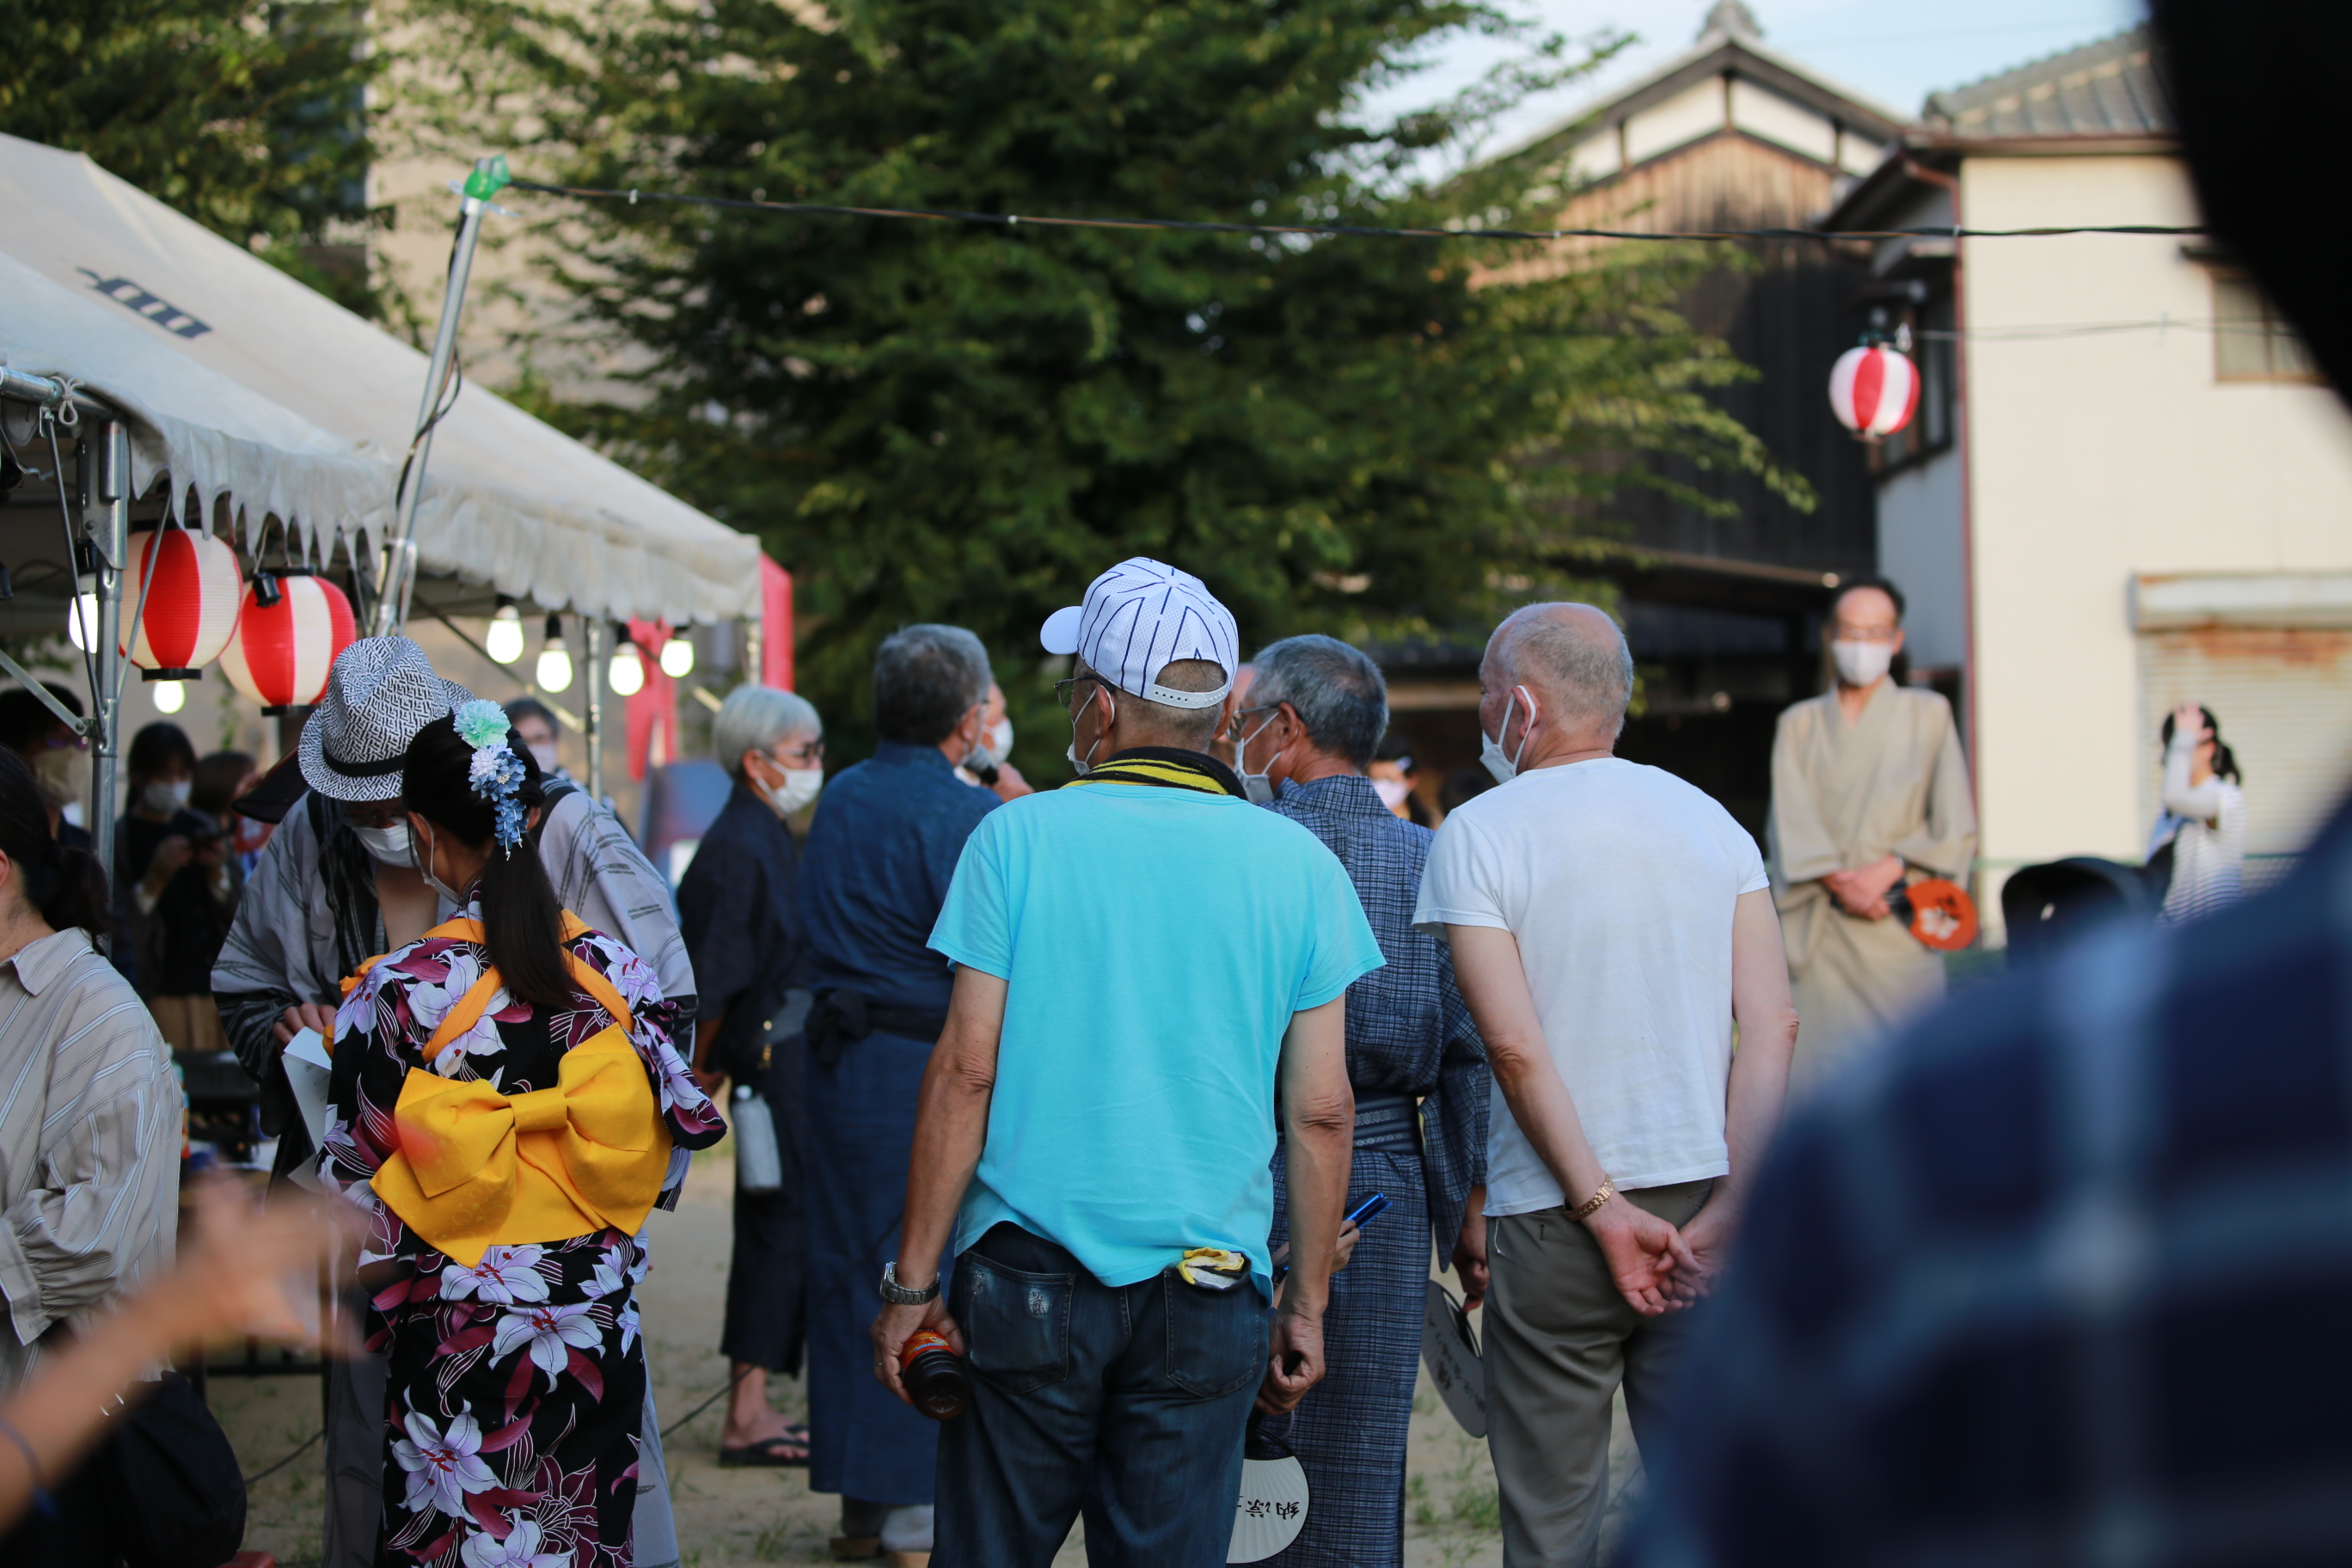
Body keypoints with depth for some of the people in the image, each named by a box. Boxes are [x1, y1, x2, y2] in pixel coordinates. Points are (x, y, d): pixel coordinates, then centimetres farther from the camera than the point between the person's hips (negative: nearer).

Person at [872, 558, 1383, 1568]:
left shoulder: (1018, 837, -3)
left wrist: (913, 1280, -1)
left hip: (1027, 1280, -1)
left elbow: (965, 1073, -6)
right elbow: (1320, 1113, 2)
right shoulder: (1299, 865, 2)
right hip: (1208, 1294, 1)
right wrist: (1307, 1304, 10)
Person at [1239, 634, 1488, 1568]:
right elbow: (1469, 1050, 2)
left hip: (1252, 1177, -3)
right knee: (1359, 1483, 8)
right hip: (1385, 1176, 3)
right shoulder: (1432, 862, 3)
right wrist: (1469, 1208, 8)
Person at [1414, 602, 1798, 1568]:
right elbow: (1773, 1025, -1)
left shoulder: (1478, 835, -5)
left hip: (1551, 1221, -4)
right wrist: (1730, 1212, -5)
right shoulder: (1710, 820, 8)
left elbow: (1515, 1045, -14)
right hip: (1701, 1193, 4)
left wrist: (1601, 1210, -11)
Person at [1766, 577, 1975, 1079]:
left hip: (1898, 929, -1)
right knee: (1819, 1070, -8)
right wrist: (1838, 882, -14)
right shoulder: (1799, 725, 15)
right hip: (1818, 936, 1)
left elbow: (1955, 826, 3)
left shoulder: (1928, 715, 11)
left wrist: (1888, 869, -12)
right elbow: (1791, 823, 3)